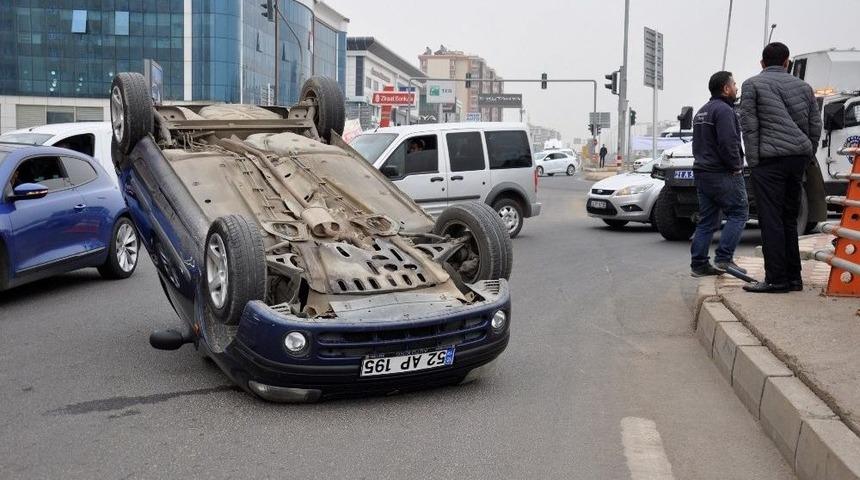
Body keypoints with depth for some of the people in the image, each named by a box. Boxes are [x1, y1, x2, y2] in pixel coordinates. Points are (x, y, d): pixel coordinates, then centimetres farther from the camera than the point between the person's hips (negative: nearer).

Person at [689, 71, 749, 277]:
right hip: (722, 175, -10)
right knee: (738, 213, -3)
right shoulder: (723, 110, -12)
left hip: (702, 173, 10)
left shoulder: (701, 112, 20)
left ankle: (699, 264, 7)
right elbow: (728, 143, -21)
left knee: (707, 220, 10)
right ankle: (724, 258, -10)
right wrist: (736, 167, -11)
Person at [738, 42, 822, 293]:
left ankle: (776, 279, -8)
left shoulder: (752, 85, 3)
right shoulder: (803, 86, 18)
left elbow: (749, 126, -5)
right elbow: (816, 126, 16)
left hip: (770, 159, -5)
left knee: (771, 220, -5)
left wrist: (753, 161, -3)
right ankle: (793, 278, 14)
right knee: (789, 220, 12)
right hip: (798, 159, 6)